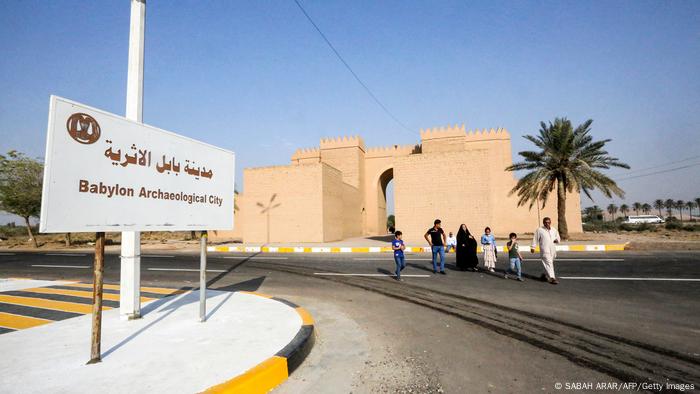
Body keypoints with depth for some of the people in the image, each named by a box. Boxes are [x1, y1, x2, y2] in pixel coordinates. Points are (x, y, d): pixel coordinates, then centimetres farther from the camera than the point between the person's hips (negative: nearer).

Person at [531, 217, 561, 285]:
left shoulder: (554, 230, 12)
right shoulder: (539, 230, -4)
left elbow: (558, 237, 22)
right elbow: (535, 239, -1)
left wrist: (557, 240, -1)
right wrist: (533, 247, -3)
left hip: (552, 250, 6)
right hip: (545, 250, -6)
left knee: (549, 263, 14)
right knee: (549, 263, -13)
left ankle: (545, 274, 33)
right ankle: (552, 278, -15)